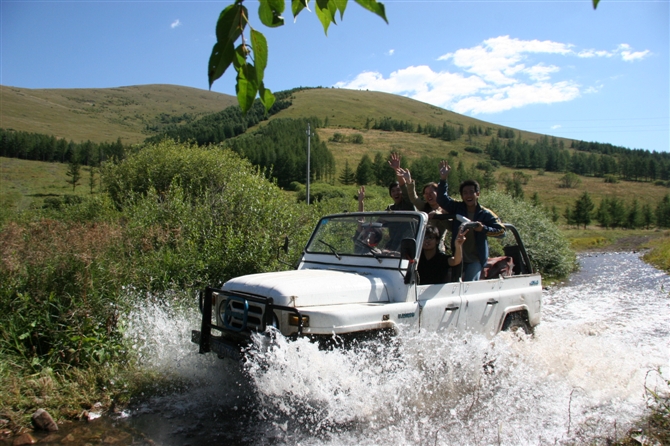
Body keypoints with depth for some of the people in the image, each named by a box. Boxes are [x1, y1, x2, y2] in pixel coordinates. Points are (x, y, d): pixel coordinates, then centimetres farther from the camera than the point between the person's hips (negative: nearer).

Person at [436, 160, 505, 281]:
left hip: (476, 259, -3)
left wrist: (483, 229, -22)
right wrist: (443, 179, -22)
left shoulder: (485, 214, -6)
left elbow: (501, 230, -7)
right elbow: (442, 199, -12)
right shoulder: (457, 208, -1)